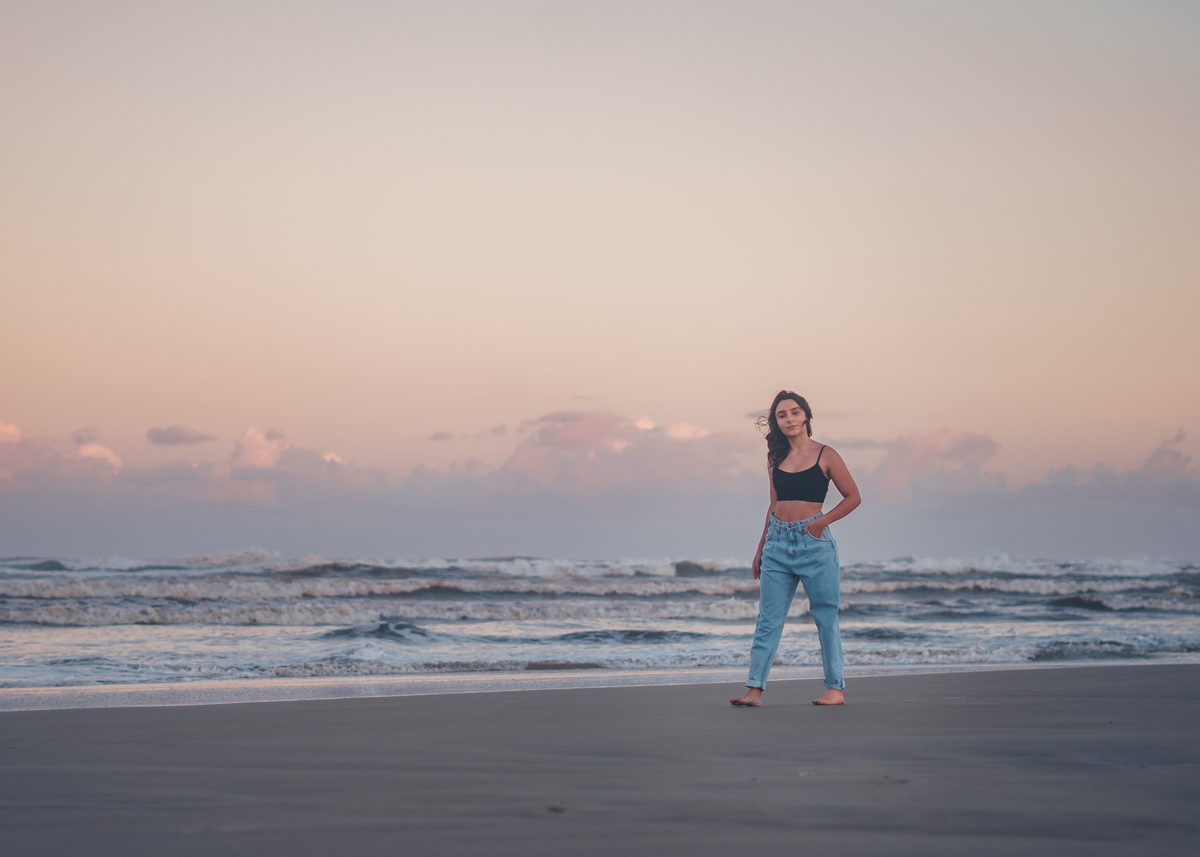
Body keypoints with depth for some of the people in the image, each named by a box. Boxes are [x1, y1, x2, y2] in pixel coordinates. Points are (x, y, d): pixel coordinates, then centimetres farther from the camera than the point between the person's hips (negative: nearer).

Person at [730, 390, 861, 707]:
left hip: (813, 543, -4)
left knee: (825, 616, 3)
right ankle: (754, 689, -1)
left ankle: (835, 687, 12)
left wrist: (821, 522, -10)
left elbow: (853, 497, 1)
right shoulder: (776, 457, 11)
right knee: (768, 619, 1)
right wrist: (761, 549, 20)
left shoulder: (825, 455, -2)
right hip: (777, 542, 4)